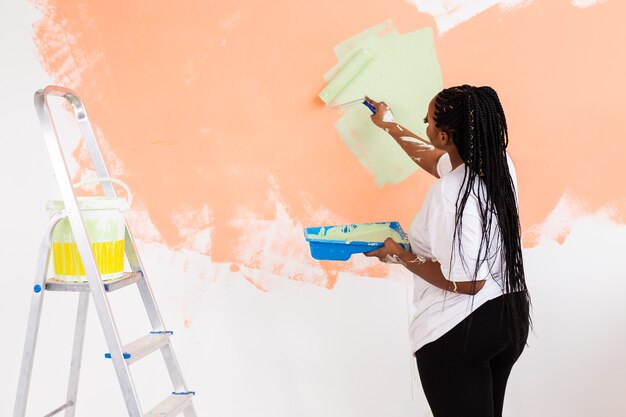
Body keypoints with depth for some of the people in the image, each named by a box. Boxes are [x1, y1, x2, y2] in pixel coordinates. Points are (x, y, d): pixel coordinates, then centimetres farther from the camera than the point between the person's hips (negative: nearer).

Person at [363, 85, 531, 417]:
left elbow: (466, 282, -25)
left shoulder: (450, 194, -26)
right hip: (510, 315, 9)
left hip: (459, 331, -8)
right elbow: (434, 158, 19)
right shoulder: (499, 163, -1)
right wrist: (389, 125, 32)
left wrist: (399, 256, -14)